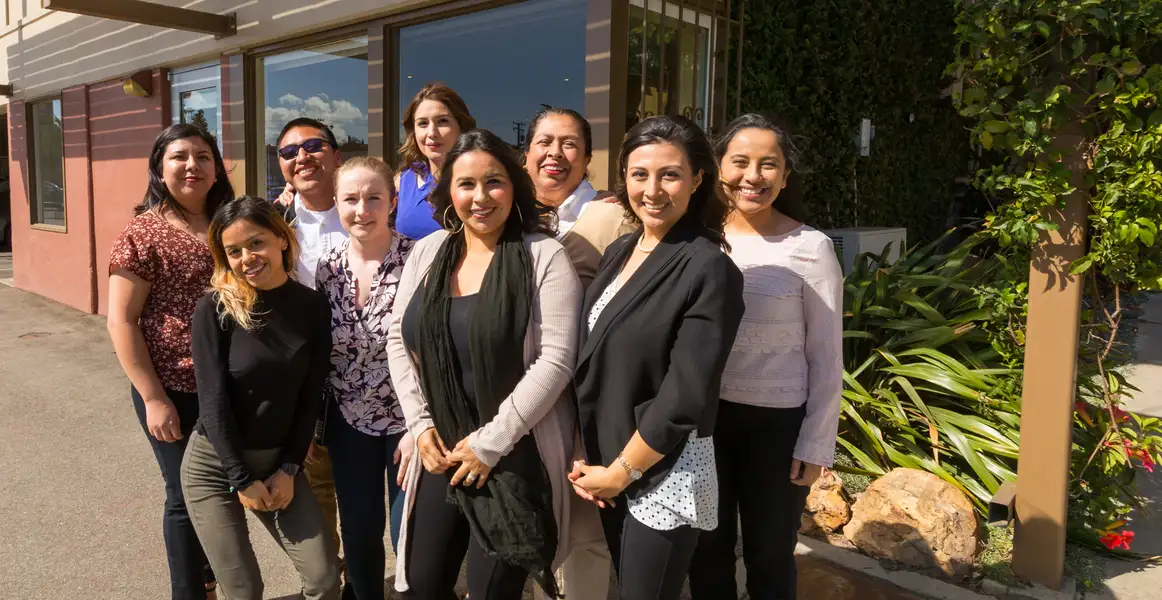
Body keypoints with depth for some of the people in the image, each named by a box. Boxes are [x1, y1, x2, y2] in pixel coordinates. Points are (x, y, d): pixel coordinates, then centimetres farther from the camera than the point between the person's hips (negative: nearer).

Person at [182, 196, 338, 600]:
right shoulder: (215, 309, -14)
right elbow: (213, 400, -14)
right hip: (215, 464, -3)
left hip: (278, 461, 3)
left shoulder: (313, 306, -5)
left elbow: (311, 395, -1)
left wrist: (290, 467, -4)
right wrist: (241, 479, -12)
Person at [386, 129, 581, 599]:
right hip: (442, 451, 5)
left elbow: (555, 358, -16)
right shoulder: (427, 252, 5)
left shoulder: (544, 256, -10)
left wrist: (491, 442, -15)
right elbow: (398, 340, 9)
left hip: (518, 455, -4)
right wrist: (420, 424, 0)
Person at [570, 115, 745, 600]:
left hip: (663, 477, -6)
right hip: (609, 470, 6)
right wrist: (587, 460, 2)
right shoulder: (619, 252, 4)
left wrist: (620, 471, -12)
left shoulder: (709, 270, -18)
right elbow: (592, 365, 7)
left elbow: (685, 398, -20)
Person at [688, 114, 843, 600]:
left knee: (769, 558, 15)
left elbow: (827, 358, -6)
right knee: (707, 551, 19)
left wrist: (816, 445, -5)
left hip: (777, 423, -3)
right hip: (703, 416, 3)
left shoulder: (810, 248, -11)